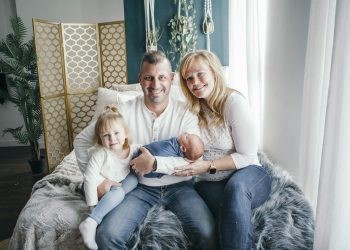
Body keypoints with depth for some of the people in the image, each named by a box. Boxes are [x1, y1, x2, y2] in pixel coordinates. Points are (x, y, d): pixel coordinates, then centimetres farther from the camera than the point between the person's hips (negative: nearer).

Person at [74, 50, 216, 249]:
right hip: (141, 187, 1)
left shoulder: (186, 113, -5)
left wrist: (156, 163, -25)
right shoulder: (124, 111, -4)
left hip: (179, 186, 0)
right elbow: (82, 140, 4)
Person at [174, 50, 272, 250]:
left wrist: (208, 165, -20)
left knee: (235, 186, -38)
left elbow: (247, 156, -12)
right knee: (234, 212, -33)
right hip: (209, 183, 2)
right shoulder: (193, 109, 5)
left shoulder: (234, 102, -10)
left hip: (247, 175, -2)